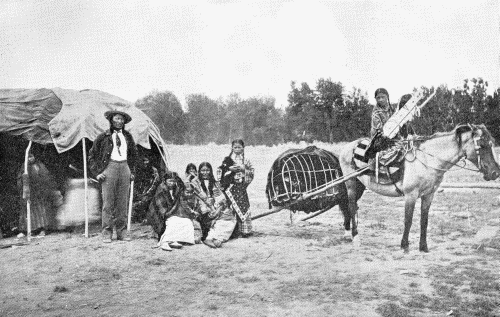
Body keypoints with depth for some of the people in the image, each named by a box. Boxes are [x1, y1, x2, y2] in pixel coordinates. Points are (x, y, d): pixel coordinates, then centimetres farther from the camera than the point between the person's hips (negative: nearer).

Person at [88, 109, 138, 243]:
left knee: (123, 202, 4)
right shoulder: (104, 137, 2)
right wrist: (97, 173, -2)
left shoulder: (127, 136, 14)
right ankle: (107, 233, 0)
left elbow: (133, 154, 27)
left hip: (124, 167, 4)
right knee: (108, 202, -5)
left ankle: (121, 231, 10)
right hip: (110, 167, -4)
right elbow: (92, 156, 6)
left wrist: (132, 171, 18)